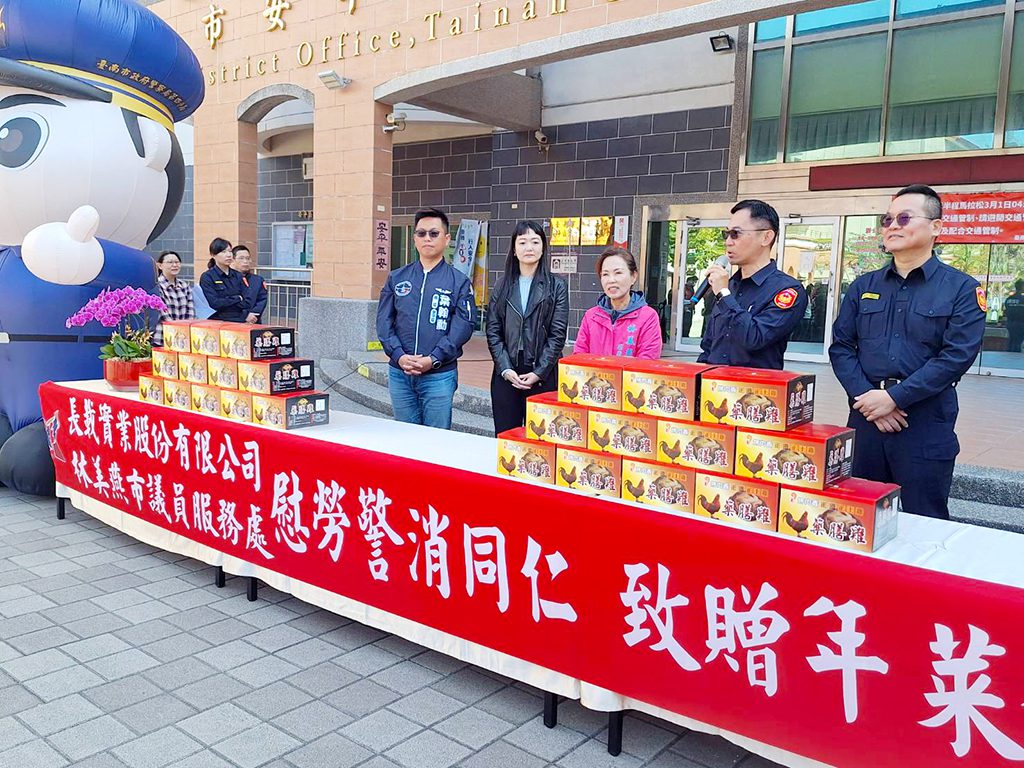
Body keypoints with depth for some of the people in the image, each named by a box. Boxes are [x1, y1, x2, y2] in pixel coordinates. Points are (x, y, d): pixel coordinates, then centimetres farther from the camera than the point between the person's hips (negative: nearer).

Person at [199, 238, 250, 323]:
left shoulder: (237, 276, 15)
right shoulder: (207, 277, 2)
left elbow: (247, 303, 7)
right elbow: (214, 303, -8)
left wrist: (226, 302, -6)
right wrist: (237, 299, 1)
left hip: (239, 322, 4)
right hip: (218, 323, -4)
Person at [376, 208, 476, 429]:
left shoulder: (459, 282, 2)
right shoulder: (396, 278, 10)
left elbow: (463, 325, -7)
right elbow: (384, 321, 5)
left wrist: (433, 359, -17)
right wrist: (399, 355, -12)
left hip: (439, 375, -3)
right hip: (399, 373, 3)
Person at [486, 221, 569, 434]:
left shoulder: (556, 286, 2)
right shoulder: (502, 286, 10)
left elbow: (558, 334, -3)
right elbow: (493, 332, 5)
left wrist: (538, 373, -10)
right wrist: (505, 369, -7)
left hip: (543, 375, -2)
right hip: (506, 374, 3)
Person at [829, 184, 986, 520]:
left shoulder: (962, 288, 0)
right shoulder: (863, 287, 12)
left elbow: (958, 356, -11)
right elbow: (841, 347, 6)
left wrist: (894, 397, -16)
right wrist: (866, 398, -10)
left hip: (927, 425, -3)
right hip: (865, 418, 4)